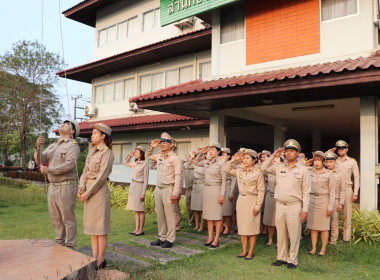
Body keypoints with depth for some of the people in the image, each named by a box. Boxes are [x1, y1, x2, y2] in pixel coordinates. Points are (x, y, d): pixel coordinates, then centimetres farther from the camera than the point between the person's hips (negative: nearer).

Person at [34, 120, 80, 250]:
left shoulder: (73, 145, -7)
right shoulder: (53, 145, 17)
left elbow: (70, 164, -21)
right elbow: (40, 160, 8)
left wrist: (49, 170, -18)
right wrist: (38, 147, -10)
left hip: (66, 186, -7)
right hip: (53, 186, 8)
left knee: (68, 218, 0)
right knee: (55, 217, 15)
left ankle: (69, 246, 10)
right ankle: (59, 243, 28)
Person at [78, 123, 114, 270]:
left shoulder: (107, 153, -11)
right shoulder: (91, 152, 14)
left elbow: (102, 176, -16)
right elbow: (85, 172, 12)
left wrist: (88, 193, -15)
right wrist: (82, 186, -5)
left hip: (99, 191, -8)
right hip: (88, 191, 8)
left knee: (100, 226, -1)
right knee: (91, 225, 11)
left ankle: (101, 260, 9)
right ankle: (94, 257, 20)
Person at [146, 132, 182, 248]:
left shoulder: (175, 158, -9)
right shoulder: (159, 156, 11)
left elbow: (178, 176, -13)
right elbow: (148, 156, 31)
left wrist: (175, 193, -17)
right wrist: (151, 147, 11)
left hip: (168, 189, -7)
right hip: (158, 188, 7)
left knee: (169, 215, -1)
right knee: (160, 215, 12)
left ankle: (170, 240, 9)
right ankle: (161, 238, 22)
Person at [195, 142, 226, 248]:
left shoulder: (221, 163, -8)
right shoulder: (207, 162, 8)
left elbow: (223, 180, -9)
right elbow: (196, 163, 24)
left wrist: (222, 194, -14)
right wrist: (201, 153, 10)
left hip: (216, 189, -6)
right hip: (207, 189, 6)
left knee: (217, 215, 0)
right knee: (208, 215, 10)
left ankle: (216, 239, 8)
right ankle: (210, 237, 20)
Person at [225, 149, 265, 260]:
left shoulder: (258, 173, -8)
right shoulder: (239, 171, 8)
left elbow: (261, 190, -8)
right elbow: (227, 169, 18)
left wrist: (258, 206, -12)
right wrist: (234, 160, 7)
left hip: (252, 201, -5)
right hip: (241, 200, 5)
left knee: (252, 227, 2)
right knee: (242, 226, 10)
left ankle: (251, 252, 14)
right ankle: (244, 250, 21)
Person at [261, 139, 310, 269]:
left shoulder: (303, 170, 0)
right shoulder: (279, 167, 9)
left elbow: (306, 192, -1)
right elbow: (264, 167, 13)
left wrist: (305, 209, -6)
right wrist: (273, 155, 6)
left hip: (294, 206, -3)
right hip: (280, 205, 3)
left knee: (294, 234, 2)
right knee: (281, 233, 10)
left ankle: (292, 260, 14)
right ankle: (282, 257, 22)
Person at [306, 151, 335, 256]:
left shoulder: (328, 174, 0)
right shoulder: (310, 173, 7)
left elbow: (332, 191, 0)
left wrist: (330, 206, -5)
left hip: (323, 201, -3)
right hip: (312, 200, 3)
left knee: (324, 227, 2)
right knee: (313, 226, 6)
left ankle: (323, 249, 12)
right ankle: (313, 247, 15)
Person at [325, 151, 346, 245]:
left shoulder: (340, 175, 7)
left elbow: (343, 190, 4)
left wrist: (341, 203, -4)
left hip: (335, 200, -1)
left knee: (334, 222, 2)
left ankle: (333, 241, 12)